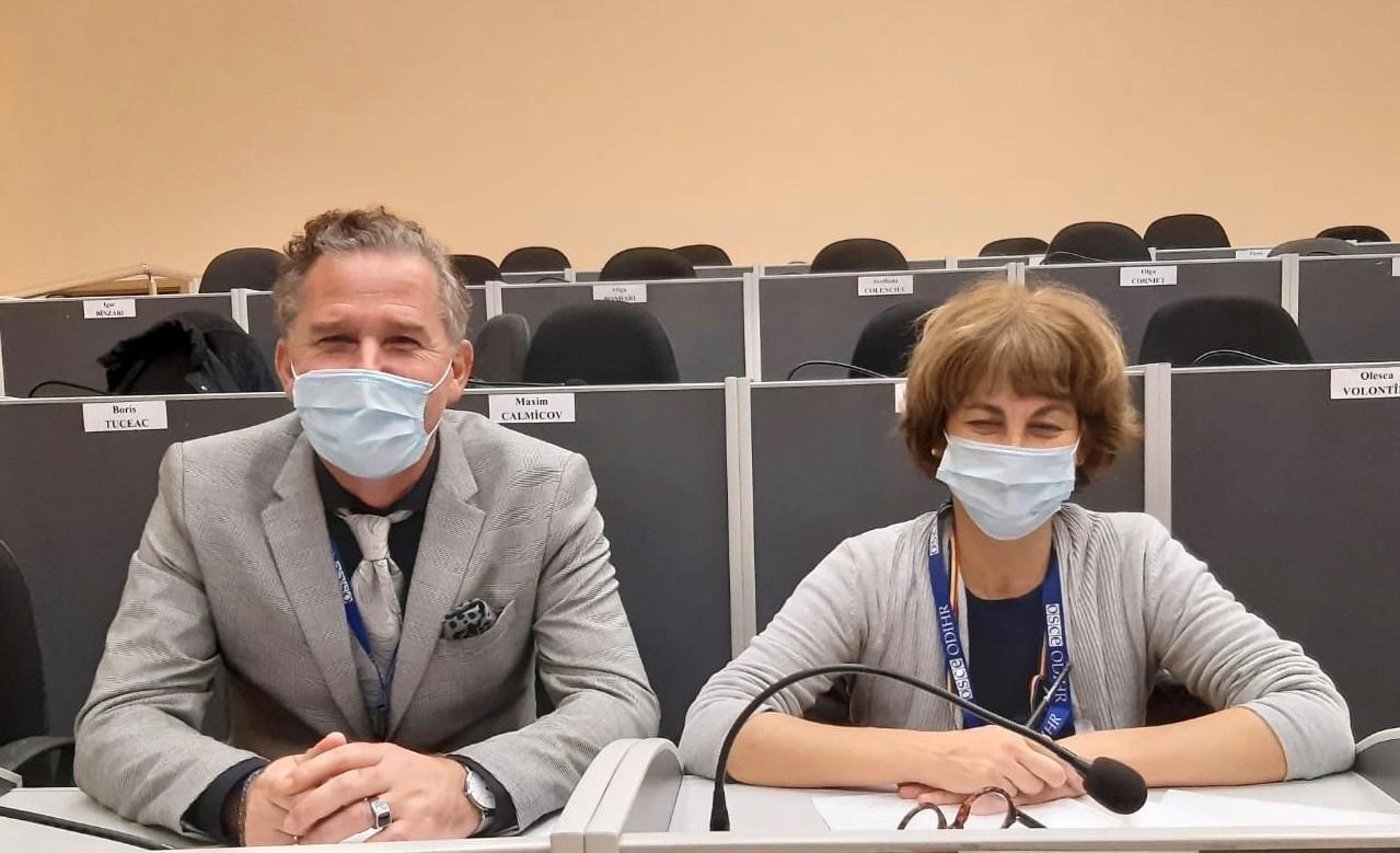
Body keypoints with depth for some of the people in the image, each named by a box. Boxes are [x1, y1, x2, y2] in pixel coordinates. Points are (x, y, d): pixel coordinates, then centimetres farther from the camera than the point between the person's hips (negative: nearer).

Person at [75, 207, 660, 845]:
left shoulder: (548, 488, -8)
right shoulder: (201, 486, -6)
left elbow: (620, 703, -13)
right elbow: (118, 722, -9)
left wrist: (466, 787, -32)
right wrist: (244, 797, -30)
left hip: (483, 837, 0)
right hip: (279, 833, 1)